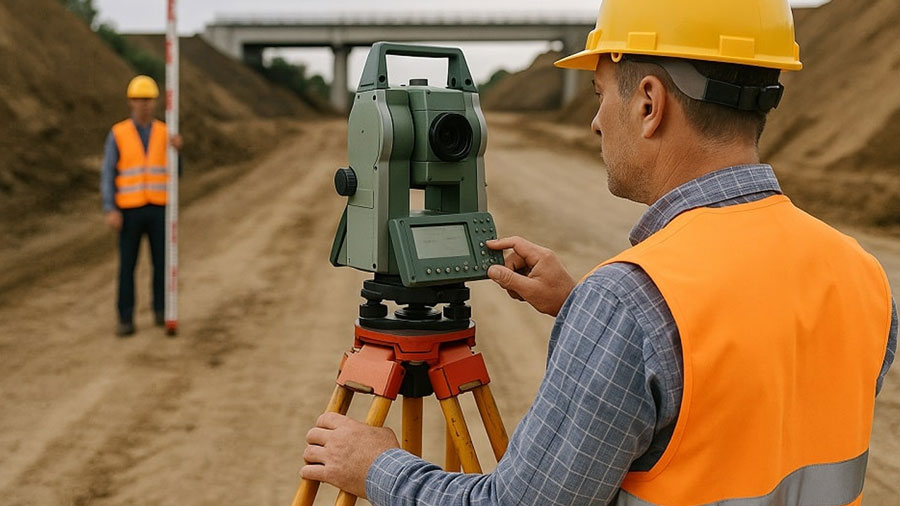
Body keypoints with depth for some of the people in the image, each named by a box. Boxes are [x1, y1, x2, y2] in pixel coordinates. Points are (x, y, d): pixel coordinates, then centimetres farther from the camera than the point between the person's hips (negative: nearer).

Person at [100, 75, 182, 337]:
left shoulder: (165, 133, 5)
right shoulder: (117, 134, -2)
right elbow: (108, 175, -4)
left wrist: (177, 149, -22)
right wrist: (110, 211, -16)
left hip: (159, 209, 2)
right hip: (130, 210, -2)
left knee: (162, 262, 2)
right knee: (127, 265, -2)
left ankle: (161, 312, 19)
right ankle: (126, 320, 6)